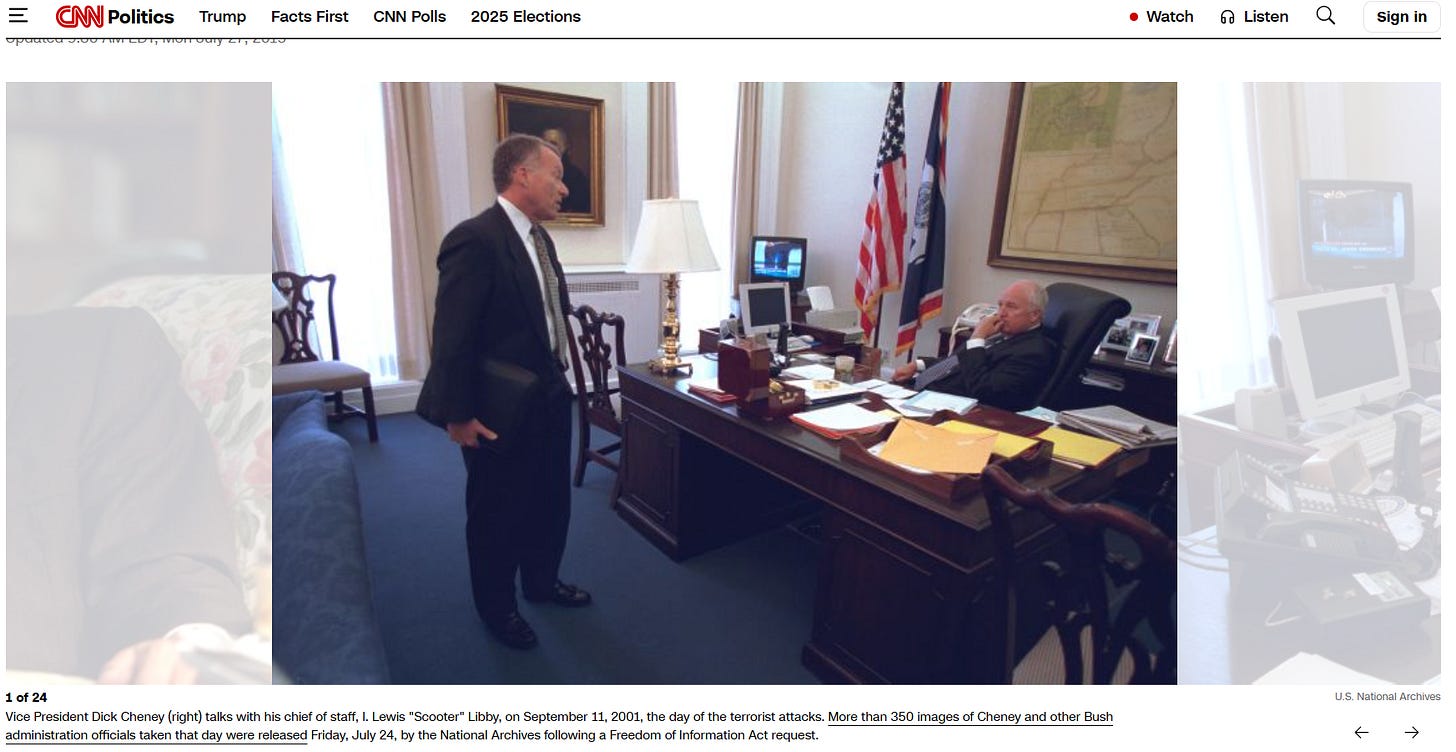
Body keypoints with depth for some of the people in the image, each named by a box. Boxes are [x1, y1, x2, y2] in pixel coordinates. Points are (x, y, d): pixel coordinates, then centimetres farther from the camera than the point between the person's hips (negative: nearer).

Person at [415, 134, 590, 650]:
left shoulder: (538, 236, 7)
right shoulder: (475, 239, -21)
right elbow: (453, 336, -21)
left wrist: (560, 375, 14)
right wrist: (458, 414, -18)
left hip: (550, 396, 8)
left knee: (551, 501, 22)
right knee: (498, 514, 13)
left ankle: (542, 581, 46)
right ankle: (496, 607, 36)